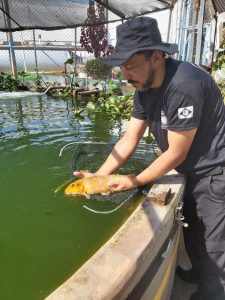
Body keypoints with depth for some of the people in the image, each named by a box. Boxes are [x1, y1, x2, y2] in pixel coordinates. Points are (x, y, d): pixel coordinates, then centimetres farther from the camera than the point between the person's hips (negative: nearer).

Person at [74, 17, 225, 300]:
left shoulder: (185, 85, -31)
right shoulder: (143, 87, -4)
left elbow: (176, 154, -25)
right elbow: (128, 141, -4)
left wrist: (135, 181, -15)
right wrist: (98, 176, -10)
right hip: (192, 171, 8)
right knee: (191, 228, 24)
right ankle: (199, 273, 49)